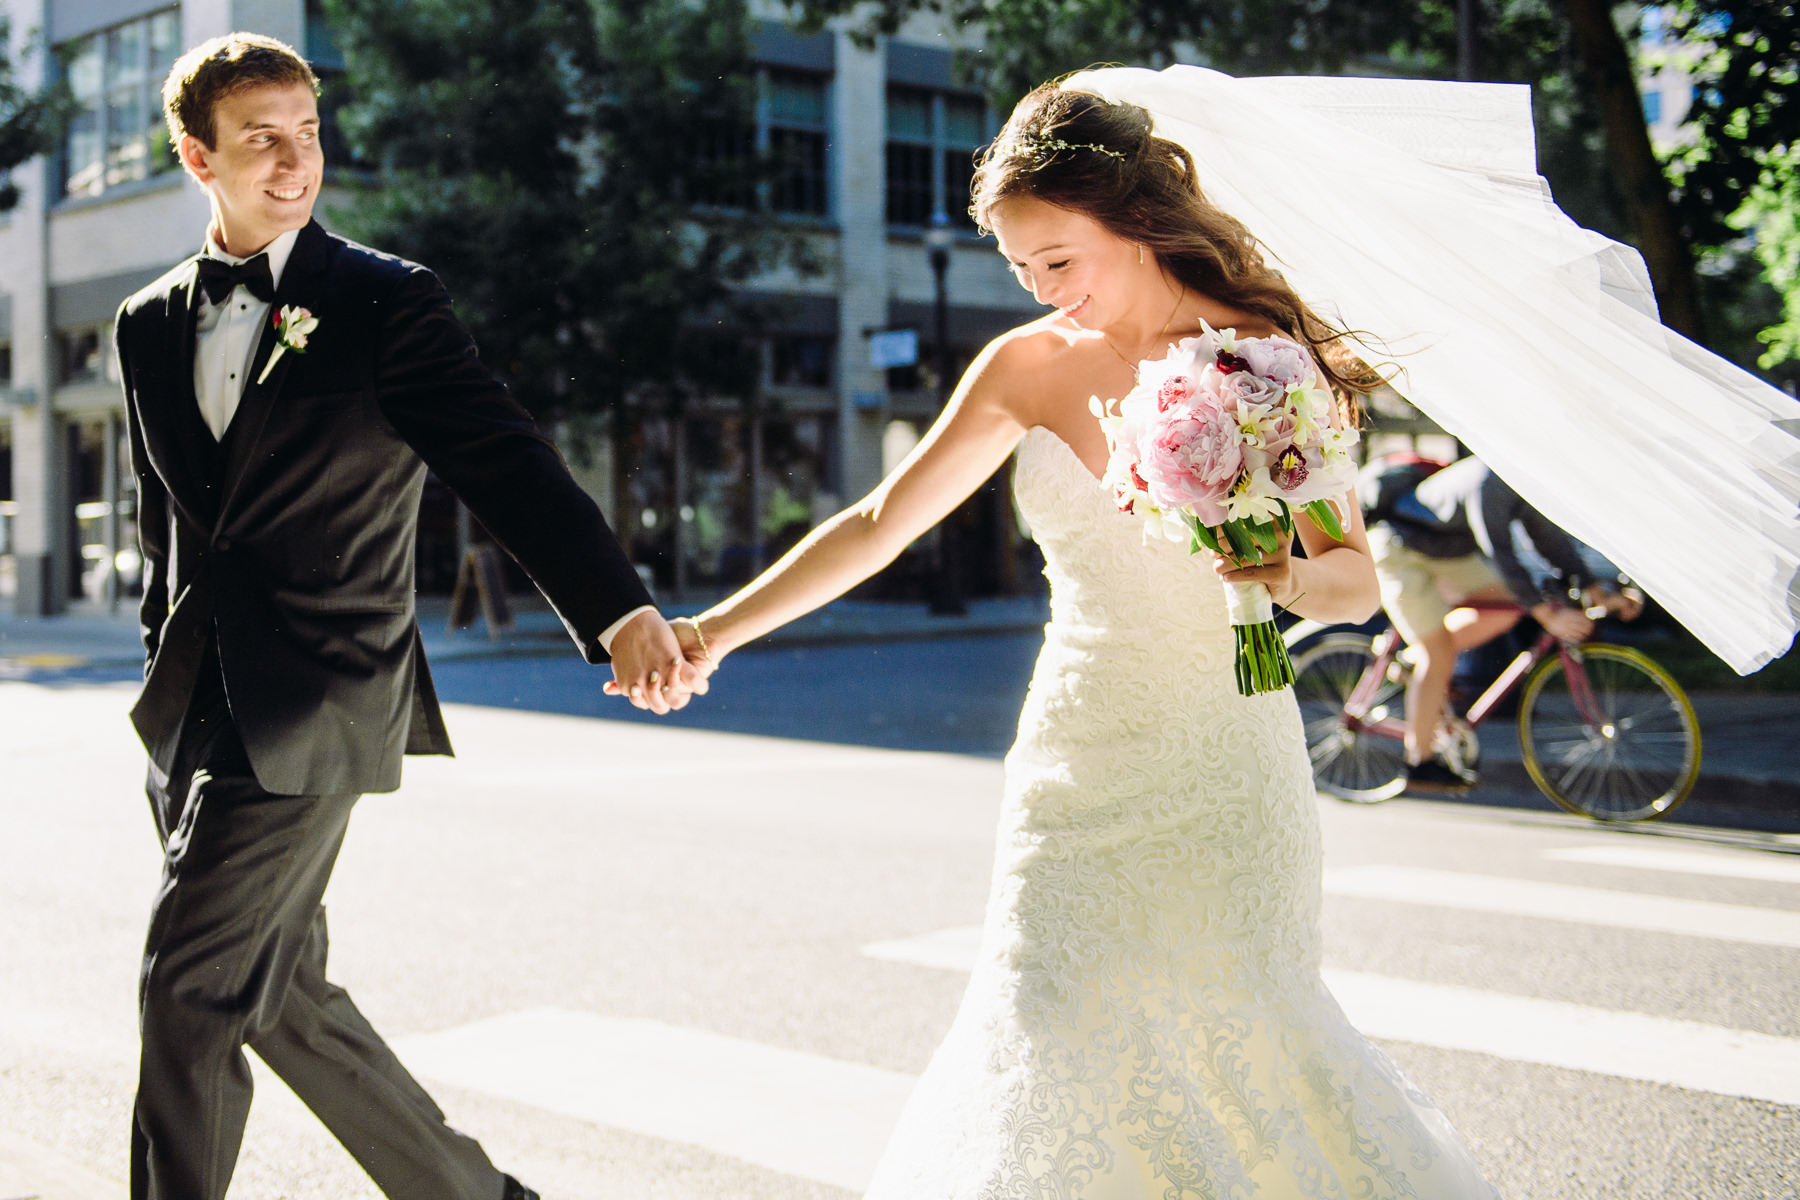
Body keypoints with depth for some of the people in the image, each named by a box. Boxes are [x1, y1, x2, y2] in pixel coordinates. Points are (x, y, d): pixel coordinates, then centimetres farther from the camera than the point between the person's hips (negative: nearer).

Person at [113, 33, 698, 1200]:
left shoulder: (388, 302, -6)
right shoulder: (150, 326, 11)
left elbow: (506, 460, -17)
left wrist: (618, 607, -30)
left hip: (310, 708, -6)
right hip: (195, 710, 7)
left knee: (187, 988, -7)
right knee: (276, 993, 12)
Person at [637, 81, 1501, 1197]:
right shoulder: (1028, 367, 3)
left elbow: (1357, 580, -1)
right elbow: (881, 522, 7)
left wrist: (1289, 578, -24)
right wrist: (721, 627, 0)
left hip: (1225, 770, -2)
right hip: (1080, 764, 3)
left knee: (1232, 1036, 0)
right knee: (1056, 1035, -3)